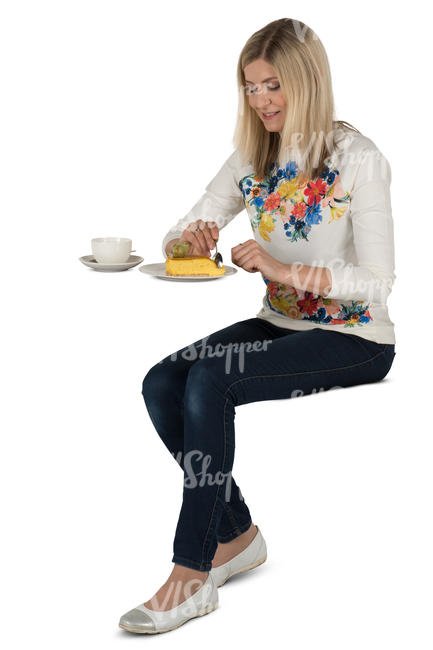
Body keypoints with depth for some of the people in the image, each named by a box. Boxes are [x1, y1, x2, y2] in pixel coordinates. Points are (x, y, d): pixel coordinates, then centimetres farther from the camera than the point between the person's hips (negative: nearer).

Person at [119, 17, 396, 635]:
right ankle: (236, 536, 0)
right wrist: (192, 238, -16)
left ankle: (193, 573, -18)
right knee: (162, 385, -16)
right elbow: (177, 239, 8)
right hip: (281, 324, 7)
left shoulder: (357, 158, -11)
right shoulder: (254, 156, 9)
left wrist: (284, 270, -25)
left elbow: (377, 281, -15)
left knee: (210, 381, -28)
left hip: (354, 340, -6)